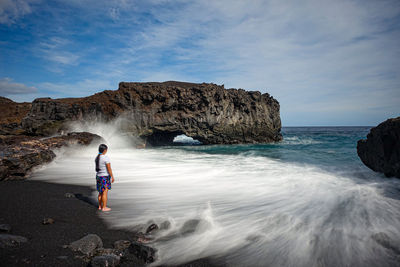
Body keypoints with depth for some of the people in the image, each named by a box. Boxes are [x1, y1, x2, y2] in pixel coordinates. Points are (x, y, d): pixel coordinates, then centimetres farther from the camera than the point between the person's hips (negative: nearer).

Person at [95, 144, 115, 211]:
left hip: (98, 176, 8)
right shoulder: (106, 158, -19)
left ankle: (100, 206, 24)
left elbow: (97, 168, 12)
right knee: (105, 193, 0)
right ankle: (104, 207, 6)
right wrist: (112, 177, -10)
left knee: (101, 192, 16)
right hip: (105, 177, -8)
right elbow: (109, 168, -18)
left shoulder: (97, 158, 5)